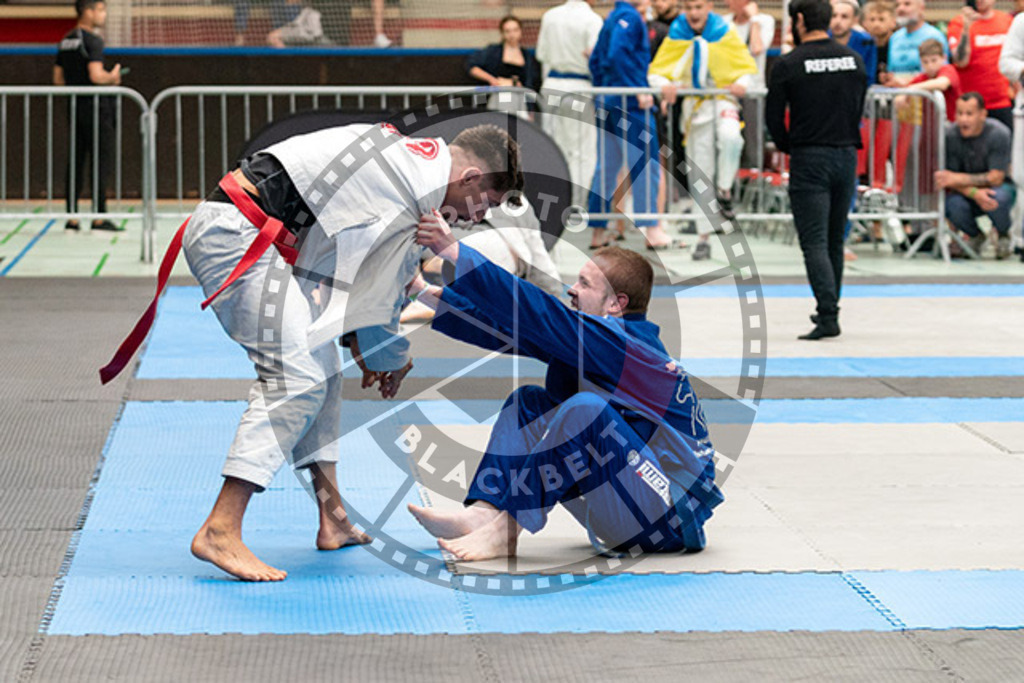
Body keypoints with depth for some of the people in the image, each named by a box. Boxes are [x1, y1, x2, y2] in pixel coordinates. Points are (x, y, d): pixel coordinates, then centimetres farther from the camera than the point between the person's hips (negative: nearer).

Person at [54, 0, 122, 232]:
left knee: (75, 162, 9)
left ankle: (71, 216, 9)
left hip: (74, 106, 8)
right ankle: (99, 217, -5)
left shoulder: (66, 41, 13)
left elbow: (58, 79, 15)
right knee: (101, 161, -4)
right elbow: (96, 75, -22)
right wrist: (112, 77, -4)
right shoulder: (92, 40, -13)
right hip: (96, 106, -8)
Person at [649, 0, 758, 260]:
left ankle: (725, 191, -15)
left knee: (730, 137, -38)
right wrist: (665, 85, -20)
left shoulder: (724, 34, -3)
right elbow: (655, 73, 2)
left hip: (723, 99, -2)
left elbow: (748, 68, 3)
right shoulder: (676, 36, 1)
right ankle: (703, 239, 14)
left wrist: (742, 84, -19)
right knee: (700, 174, 5)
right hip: (694, 105, 2)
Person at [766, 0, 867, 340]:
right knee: (835, 239, 16)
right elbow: (859, 109, 9)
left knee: (814, 241, -5)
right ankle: (829, 310, 26)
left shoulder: (788, 65, -9)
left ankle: (828, 316, -17)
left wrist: (789, 147, 12)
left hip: (809, 159, -5)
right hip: (847, 156, 5)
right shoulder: (854, 60, 5)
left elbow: (773, 117, -5)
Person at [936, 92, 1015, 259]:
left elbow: (996, 178, -22)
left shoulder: (998, 134, -22)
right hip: (966, 190, 2)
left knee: (998, 198, -37)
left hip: (1001, 187, -2)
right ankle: (976, 236, 5)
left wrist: (957, 179, -31)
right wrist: (975, 193, -34)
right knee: (953, 206, -32)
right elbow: (950, 180, -13)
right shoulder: (951, 135, -16)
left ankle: (1003, 235, 0)